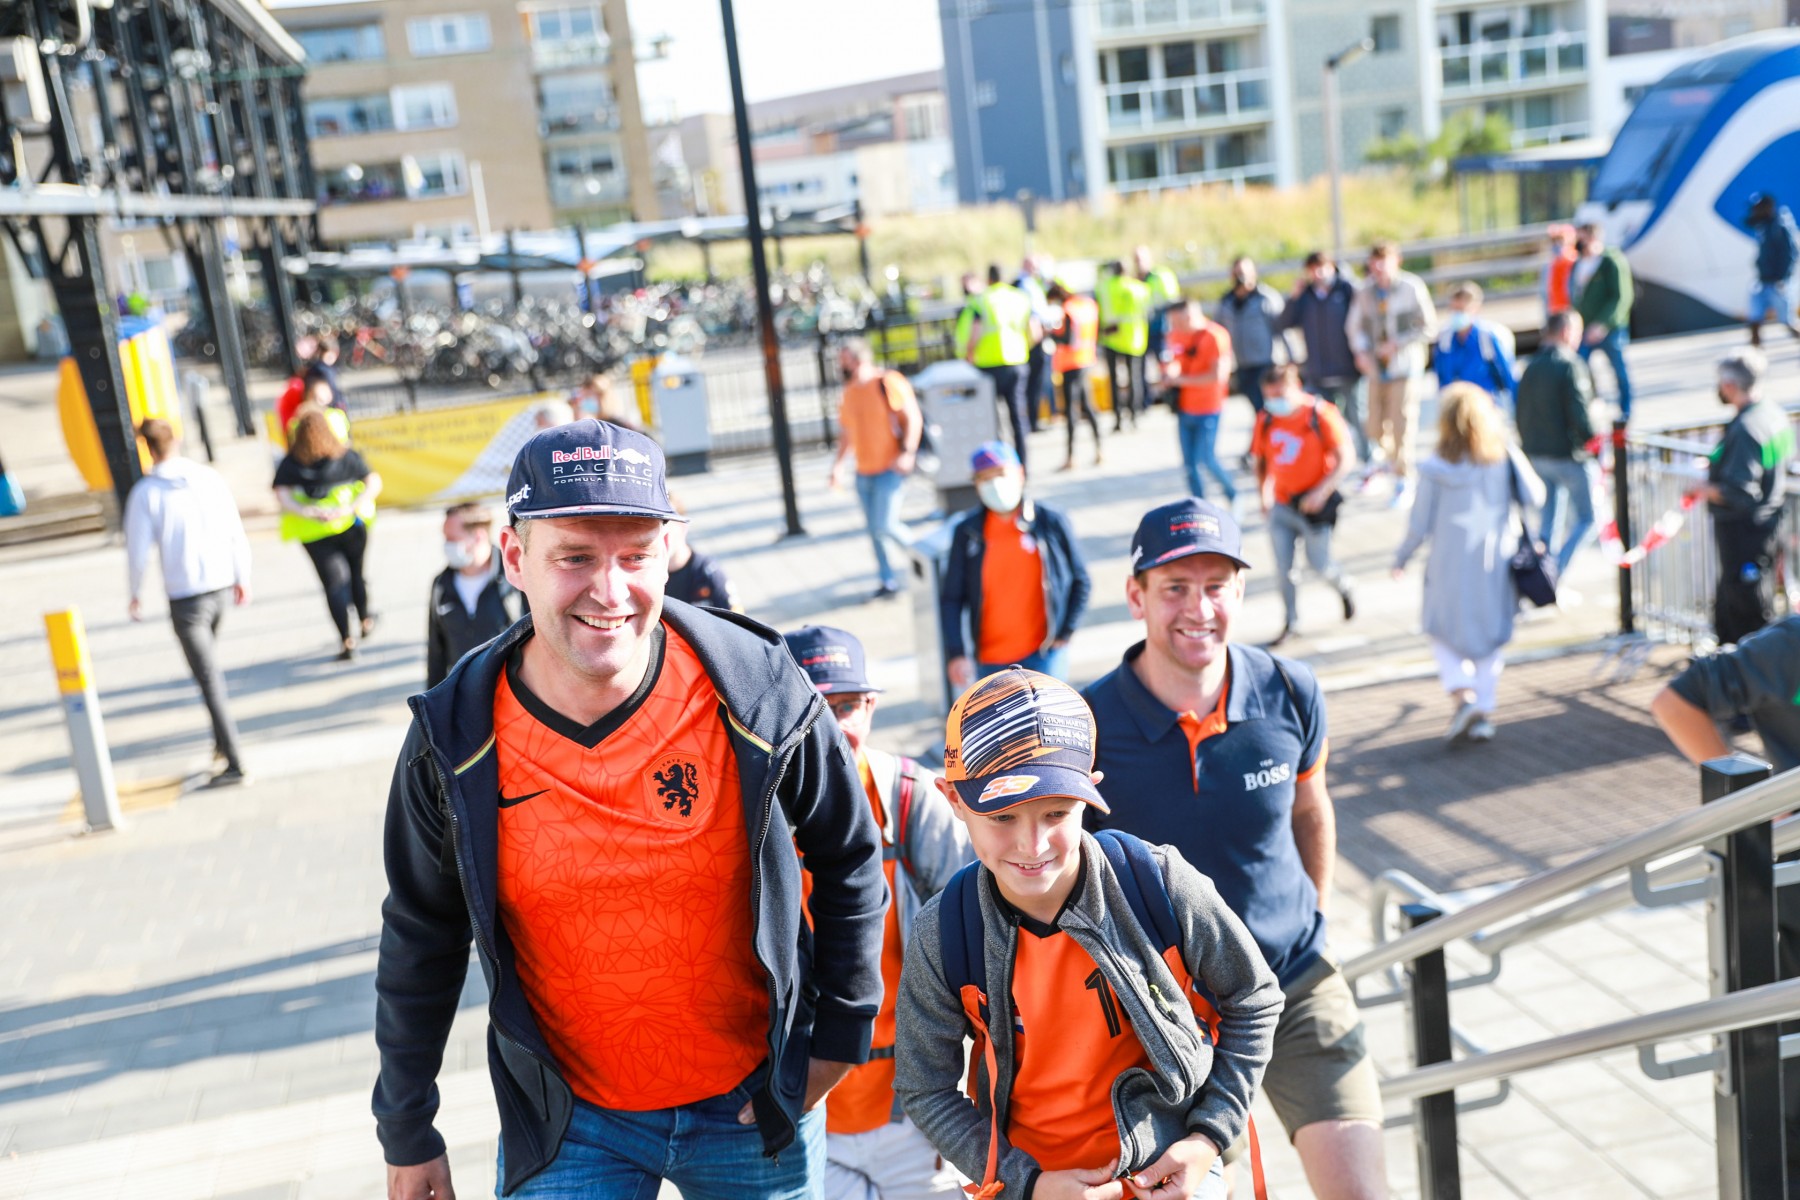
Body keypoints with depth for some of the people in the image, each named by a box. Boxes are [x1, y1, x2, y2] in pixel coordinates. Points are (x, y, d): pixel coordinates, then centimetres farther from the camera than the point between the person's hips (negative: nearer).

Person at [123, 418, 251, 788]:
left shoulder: (145, 493, -9)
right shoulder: (209, 478, -1)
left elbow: (138, 552, -8)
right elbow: (236, 533, 3)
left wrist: (136, 594, 9)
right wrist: (242, 578, 15)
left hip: (184, 596, -4)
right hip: (221, 586, 5)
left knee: (210, 680, -3)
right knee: (210, 665, 26)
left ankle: (234, 763, -4)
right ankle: (222, 743, 31)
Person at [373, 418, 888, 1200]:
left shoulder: (759, 695, -17)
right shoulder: (454, 740, -14)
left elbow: (849, 860, 0)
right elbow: (422, 941, 1)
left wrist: (838, 1035, 2)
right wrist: (407, 1134, 7)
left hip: (756, 1104, 0)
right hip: (567, 1128, 0)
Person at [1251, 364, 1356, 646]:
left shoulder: (1320, 415, -13)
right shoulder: (1266, 419, 0)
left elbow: (1346, 460, -13)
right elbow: (1261, 460, 14)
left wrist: (1321, 492, -22)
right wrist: (1264, 494, 8)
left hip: (1313, 504, -4)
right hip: (1281, 505, 4)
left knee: (1319, 562, 5)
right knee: (1284, 567, 3)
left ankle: (1344, 587, 38)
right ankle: (1291, 621, 19)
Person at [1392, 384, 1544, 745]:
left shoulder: (1436, 469, -9)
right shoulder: (1505, 459, -4)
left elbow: (1420, 525, -6)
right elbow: (1534, 497, -5)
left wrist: (1401, 558, 10)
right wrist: (1511, 450, 4)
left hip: (1451, 565, -2)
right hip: (1497, 562, 3)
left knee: (1443, 633, 13)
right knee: (1491, 637, 15)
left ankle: (1463, 695, -8)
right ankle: (1485, 713, 15)